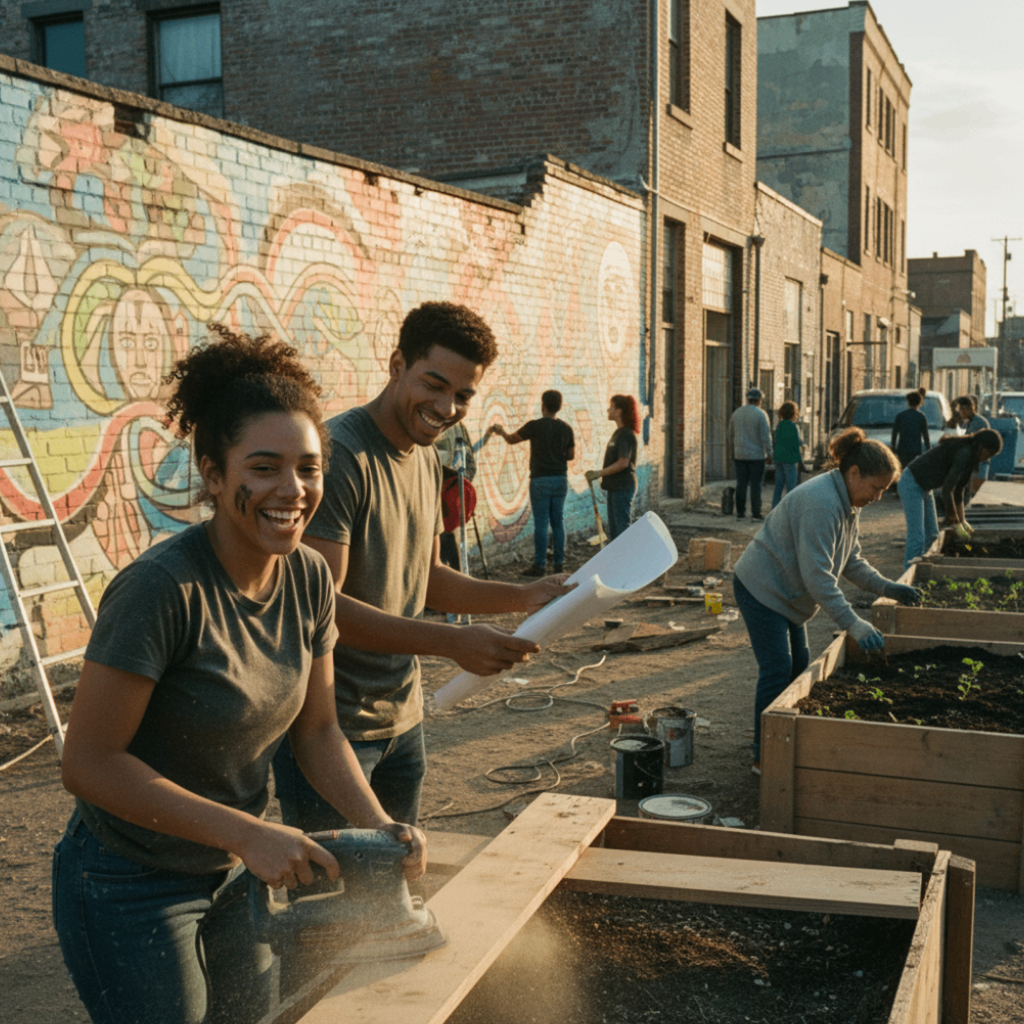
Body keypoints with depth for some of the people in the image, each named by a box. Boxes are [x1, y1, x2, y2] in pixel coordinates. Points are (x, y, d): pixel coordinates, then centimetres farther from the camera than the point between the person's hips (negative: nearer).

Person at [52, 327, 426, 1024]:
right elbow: (88, 763, -25)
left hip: (236, 873, 7)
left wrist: (379, 826, -13)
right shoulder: (162, 588, -28)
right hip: (132, 887, -6)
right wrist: (248, 832, -27)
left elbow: (317, 730, 2)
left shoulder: (308, 578, -7)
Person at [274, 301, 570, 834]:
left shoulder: (427, 462, 10)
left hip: (402, 720, 9)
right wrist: (452, 642, -30)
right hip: (329, 726, -8)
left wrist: (522, 596, 3)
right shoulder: (338, 455, -20)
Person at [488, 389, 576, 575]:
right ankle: (559, 563, 12)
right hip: (560, 479, 4)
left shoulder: (535, 426, -9)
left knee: (541, 523, -2)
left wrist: (500, 430, 25)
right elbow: (571, 455, 11)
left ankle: (539, 565, 1)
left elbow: (511, 439, 5)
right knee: (557, 521, 10)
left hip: (540, 479, -4)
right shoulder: (566, 428, 3)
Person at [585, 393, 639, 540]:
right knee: (613, 529, 14)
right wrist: (599, 473, 14)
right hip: (615, 487, 10)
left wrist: (599, 473, -18)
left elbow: (623, 463, -23)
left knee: (622, 528, -7)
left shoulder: (626, 435, -16)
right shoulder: (618, 433, 15)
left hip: (623, 488, -10)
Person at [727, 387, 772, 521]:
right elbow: (765, 436, -11)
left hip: (740, 455, 5)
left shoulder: (736, 413, 8)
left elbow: (730, 435, 15)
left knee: (741, 484, 7)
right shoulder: (761, 414, -9)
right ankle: (755, 513, -1)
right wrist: (769, 453, -3)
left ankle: (740, 512, 8)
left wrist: (732, 452, 23)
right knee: (755, 484, -1)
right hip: (757, 455, -5)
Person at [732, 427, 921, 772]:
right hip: (761, 589, -11)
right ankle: (764, 756, -2)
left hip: (787, 594, 11)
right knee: (777, 672, -11)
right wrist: (853, 624, -33)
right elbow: (817, 575, -31)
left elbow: (851, 560, 15)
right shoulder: (820, 503, -28)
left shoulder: (847, 504, 5)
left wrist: (886, 587, 0)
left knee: (799, 668, 13)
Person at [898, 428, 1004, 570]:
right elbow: (947, 490, -25)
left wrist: (962, 520, 15)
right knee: (917, 537, -13)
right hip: (912, 484, -11)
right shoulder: (964, 453, -23)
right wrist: (957, 523, -17)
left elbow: (958, 490, 15)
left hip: (924, 488, 11)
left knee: (932, 535, 12)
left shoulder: (968, 454, 7)